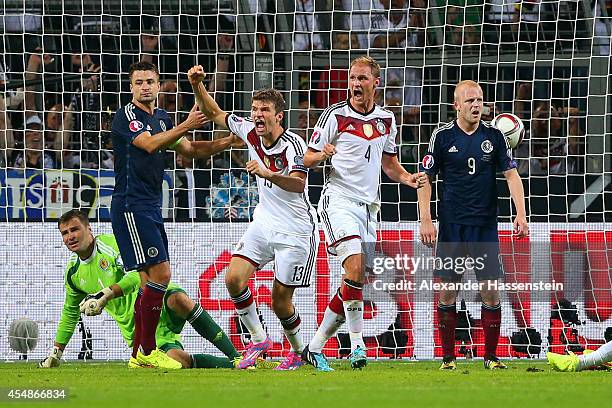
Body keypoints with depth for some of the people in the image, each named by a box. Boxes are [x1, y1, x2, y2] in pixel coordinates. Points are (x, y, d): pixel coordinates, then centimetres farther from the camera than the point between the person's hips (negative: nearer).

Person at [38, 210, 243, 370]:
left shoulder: (113, 244, -7)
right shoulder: (73, 272, 12)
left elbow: (137, 275, -22)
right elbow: (70, 313, 29)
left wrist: (105, 295, -29)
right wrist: (56, 352, 31)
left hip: (160, 305, -4)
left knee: (180, 299, -42)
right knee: (178, 360, -29)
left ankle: (235, 355, -38)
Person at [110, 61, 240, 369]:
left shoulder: (162, 118, 17)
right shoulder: (126, 115, -8)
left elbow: (189, 150, 19)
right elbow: (150, 144, -23)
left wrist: (225, 143, 6)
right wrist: (186, 125, -30)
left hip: (151, 208, 9)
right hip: (131, 207, -9)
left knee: (152, 279, 7)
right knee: (160, 273, -14)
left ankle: (139, 354, 11)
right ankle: (147, 350, -9)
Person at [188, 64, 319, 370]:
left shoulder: (293, 144, -22)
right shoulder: (249, 132, -4)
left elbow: (298, 184, -38)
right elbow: (214, 114, 9)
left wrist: (267, 173, -53)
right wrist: (197, 85, -7)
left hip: (296, 232, -6)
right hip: (264, 222, 6)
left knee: (280, 301, -2)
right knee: (234, 278, -12)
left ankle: (299, 351, 25)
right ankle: (258, 339, 7)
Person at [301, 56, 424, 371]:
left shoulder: (387, 119, 11)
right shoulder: (335, 115, -4)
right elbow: (308, 158, 0)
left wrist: (408, 178, 3)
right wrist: (322, 154, -23)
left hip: (368, 206, 6)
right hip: (339, 200, -6)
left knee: (355, 284, 4)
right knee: (355, 266, -25)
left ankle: (315, 348, 15)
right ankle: (357, 345, -20)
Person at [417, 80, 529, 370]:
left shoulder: (494, 136, 3)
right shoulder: (442, 136, 0)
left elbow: (511, 175, 4)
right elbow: (425, 178, 3)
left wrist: (521, 214, -7)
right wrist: (425, 220, -5)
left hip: (485, 224, 1)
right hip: (451, 225, -1)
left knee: (490, 291, -3)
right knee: (448, 290, -1)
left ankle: (491, 357, 6)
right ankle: (448, 357, 7)